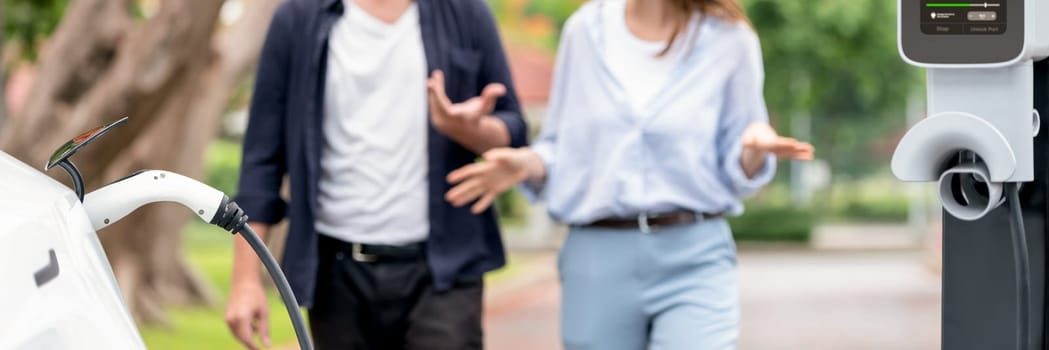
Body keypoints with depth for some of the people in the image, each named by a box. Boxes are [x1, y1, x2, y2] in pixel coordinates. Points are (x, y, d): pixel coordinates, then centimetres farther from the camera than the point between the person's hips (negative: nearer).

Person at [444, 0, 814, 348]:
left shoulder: (729, 38, 2)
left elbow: (735, 171, 6)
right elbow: (561, 148, 12)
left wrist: (755, 149, -16)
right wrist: (526, 164, -9)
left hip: (693, 259, -2)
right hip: (596, 263, 2)